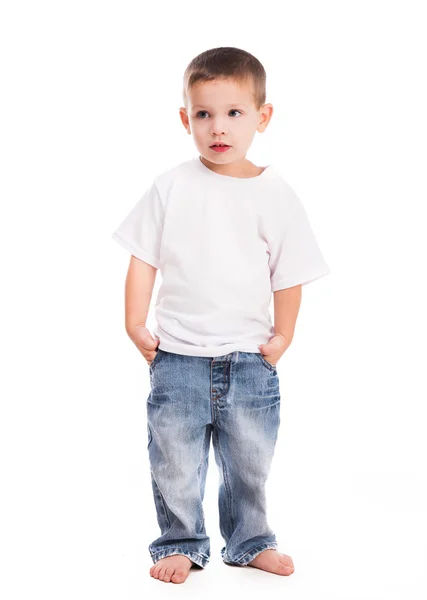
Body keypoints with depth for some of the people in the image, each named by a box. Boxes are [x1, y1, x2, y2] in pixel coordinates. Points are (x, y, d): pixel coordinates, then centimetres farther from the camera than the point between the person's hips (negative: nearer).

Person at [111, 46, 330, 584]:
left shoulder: (276, 195, -2)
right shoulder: (171, 186, -3)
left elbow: (289, 274, 3)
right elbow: (143, 260, 1)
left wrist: (282, 336, 0)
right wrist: (136, 326, -3)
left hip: (250, 359, 1)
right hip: (178, 357, 0)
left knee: (249, 464, 14)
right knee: (174, 464, 8)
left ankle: (249, 542, 34)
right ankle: (181, 544, 27)